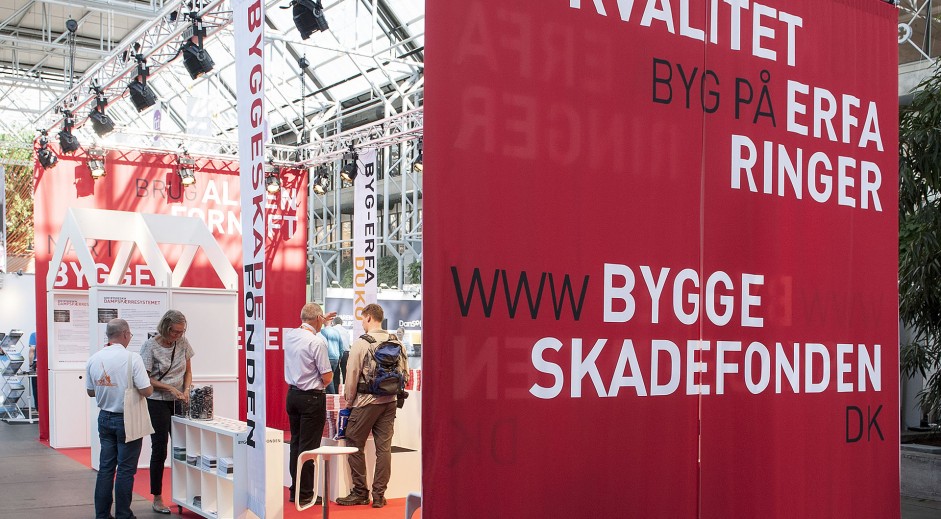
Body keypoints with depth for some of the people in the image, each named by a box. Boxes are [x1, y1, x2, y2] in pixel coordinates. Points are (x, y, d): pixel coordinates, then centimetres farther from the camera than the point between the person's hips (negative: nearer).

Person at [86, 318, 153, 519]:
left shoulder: (94, 359, 0)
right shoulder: (132, 358, -18)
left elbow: (90, 391, 10)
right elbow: (146, 390, -19)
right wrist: (150, 383, 1)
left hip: (105, 418, 5)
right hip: (127, 419, -5)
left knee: (105, 468, 13)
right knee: (125, 469, 3)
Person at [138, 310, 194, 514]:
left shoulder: (183, 343, -1)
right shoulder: (151, 346, -13)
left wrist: (186, 390, -7)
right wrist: (170, 388, -19)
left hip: (178, 401, 4)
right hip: (158, 402, -4)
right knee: (159, 449, 0)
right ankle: (157, 498, 11)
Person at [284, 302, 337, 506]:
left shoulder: (289, 335, 4)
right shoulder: (317, 341, -18)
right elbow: (327, 377, -16)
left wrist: (321, 321, 39)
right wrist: (321, 384, 7)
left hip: (292, 395, 8)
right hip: (312, 398, -7)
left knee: (295, 443, 15)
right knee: (308, 447, -1)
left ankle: (295, 490, 21)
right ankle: (305, 494, 4)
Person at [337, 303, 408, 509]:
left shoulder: (361, 343, -11)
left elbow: (352, 376, -9)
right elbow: (404, 373, 6)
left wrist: (349, 399, 5)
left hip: (366, 402, -5)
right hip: (389, 402, 5)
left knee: (355, 445, 7)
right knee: (384, 448, 7)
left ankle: (360, 493, 11)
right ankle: (379, 495, 10)